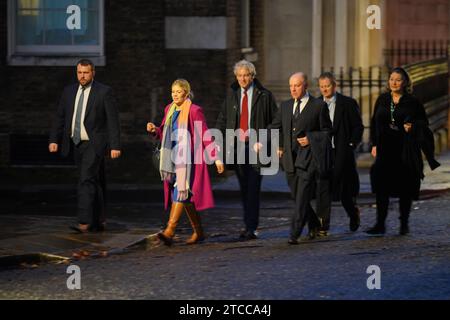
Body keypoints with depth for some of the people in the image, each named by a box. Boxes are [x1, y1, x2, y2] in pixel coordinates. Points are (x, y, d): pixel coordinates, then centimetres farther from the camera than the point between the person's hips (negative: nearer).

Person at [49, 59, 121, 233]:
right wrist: (53, 140, 0)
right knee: (94, 182, 13)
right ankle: (99, 221, 21)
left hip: (94, 144, -6)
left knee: (86, 180, -17)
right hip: (76, 143, 6)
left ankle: (84, 222, -22)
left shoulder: (104, 92, -6)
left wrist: (115, 146, -13)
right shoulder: (69, 91, 9)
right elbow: (60, 117, 10)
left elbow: (113, 120, -8)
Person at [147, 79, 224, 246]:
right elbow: (165, 134, 20)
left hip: (187, 157, -7)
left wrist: (216, 157, -10)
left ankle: (170, 231, -23)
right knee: (186, 195, 10)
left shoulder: (194, 111, -8)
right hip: (172, 157, 7)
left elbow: (205, 135, -8)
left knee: (181, 191, -14)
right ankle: (198, 232, 18)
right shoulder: (170, 109, 12)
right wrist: (155, 130, -2)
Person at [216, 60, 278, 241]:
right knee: (244, 189, 8)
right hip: (236, 146, 4)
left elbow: (275, 122, 1)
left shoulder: (264, 96, -1)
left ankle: (251, 228, -10)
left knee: (253, 188, -9)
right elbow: (222, 119, 11)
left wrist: (264, 142, -10)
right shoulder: (231, 95, 11)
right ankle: (249, 225, 16)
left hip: (256, 146, -4)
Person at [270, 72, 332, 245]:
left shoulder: (319, 106, -1)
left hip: (309, 157, -5)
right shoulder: (285, 106, 13)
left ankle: (294, 233, -13)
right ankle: (314, 222, 35)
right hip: (290, 158, 5)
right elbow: (275, 126, 19)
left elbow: (327, 131, 3)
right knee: (297, 196, 12)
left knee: (302, 197, -12)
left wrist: (310, 139, -11)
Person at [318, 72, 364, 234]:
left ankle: (354, 213, 25)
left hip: (342, 152, -3)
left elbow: (358, 126, 2)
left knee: (345, 190, -2)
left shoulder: (348, 103, 1)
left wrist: (351, 145, -8)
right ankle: (323, 226, -1)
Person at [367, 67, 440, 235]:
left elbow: (424, 122, 5)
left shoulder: (412, 102, 0)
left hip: (406, 150, -2)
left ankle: (404, 223, 14)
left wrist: (412, 126, -16)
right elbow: (374, 123, 13)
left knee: (405, 187, 2)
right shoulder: (382, 100, 8)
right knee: (382, 185, -7)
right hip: (385, 149, 2)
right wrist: (374, 144, 5)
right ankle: (380, 224, -5)